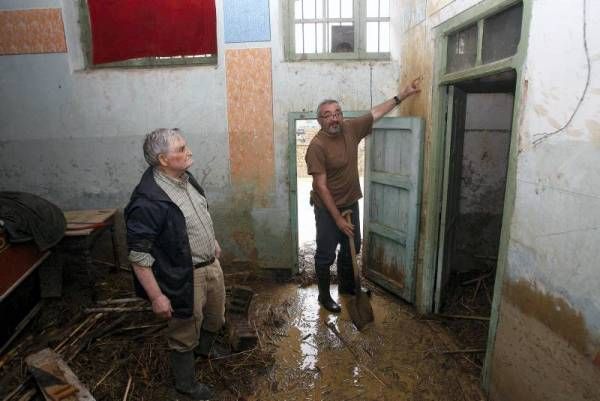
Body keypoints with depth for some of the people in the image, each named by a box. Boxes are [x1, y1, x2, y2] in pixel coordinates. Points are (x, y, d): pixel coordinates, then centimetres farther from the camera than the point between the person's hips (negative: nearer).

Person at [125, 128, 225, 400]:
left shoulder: (185, 178, -1)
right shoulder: (148, 200, -27)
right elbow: (138, 256, -23)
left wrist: (213, 242, 23)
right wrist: (156, 296, -20)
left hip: (211, 264, 8)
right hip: (184, 277, -8)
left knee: (216, 316, 28)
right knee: (185, 334, 15)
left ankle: (204, 349, 59)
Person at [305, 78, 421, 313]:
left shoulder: (350, 129, -4)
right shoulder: (317, 146, -22)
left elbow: (377, 112, 10)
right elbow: (321, 187, -23)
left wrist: (403, 94, 9)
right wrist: (338, 219, -22)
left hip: (350, 203, 7)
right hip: (327, 208, -6)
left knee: (352, 248, 20)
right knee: (326, 254, 6)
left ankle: (346, 285, 42)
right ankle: (324, 295, 26)